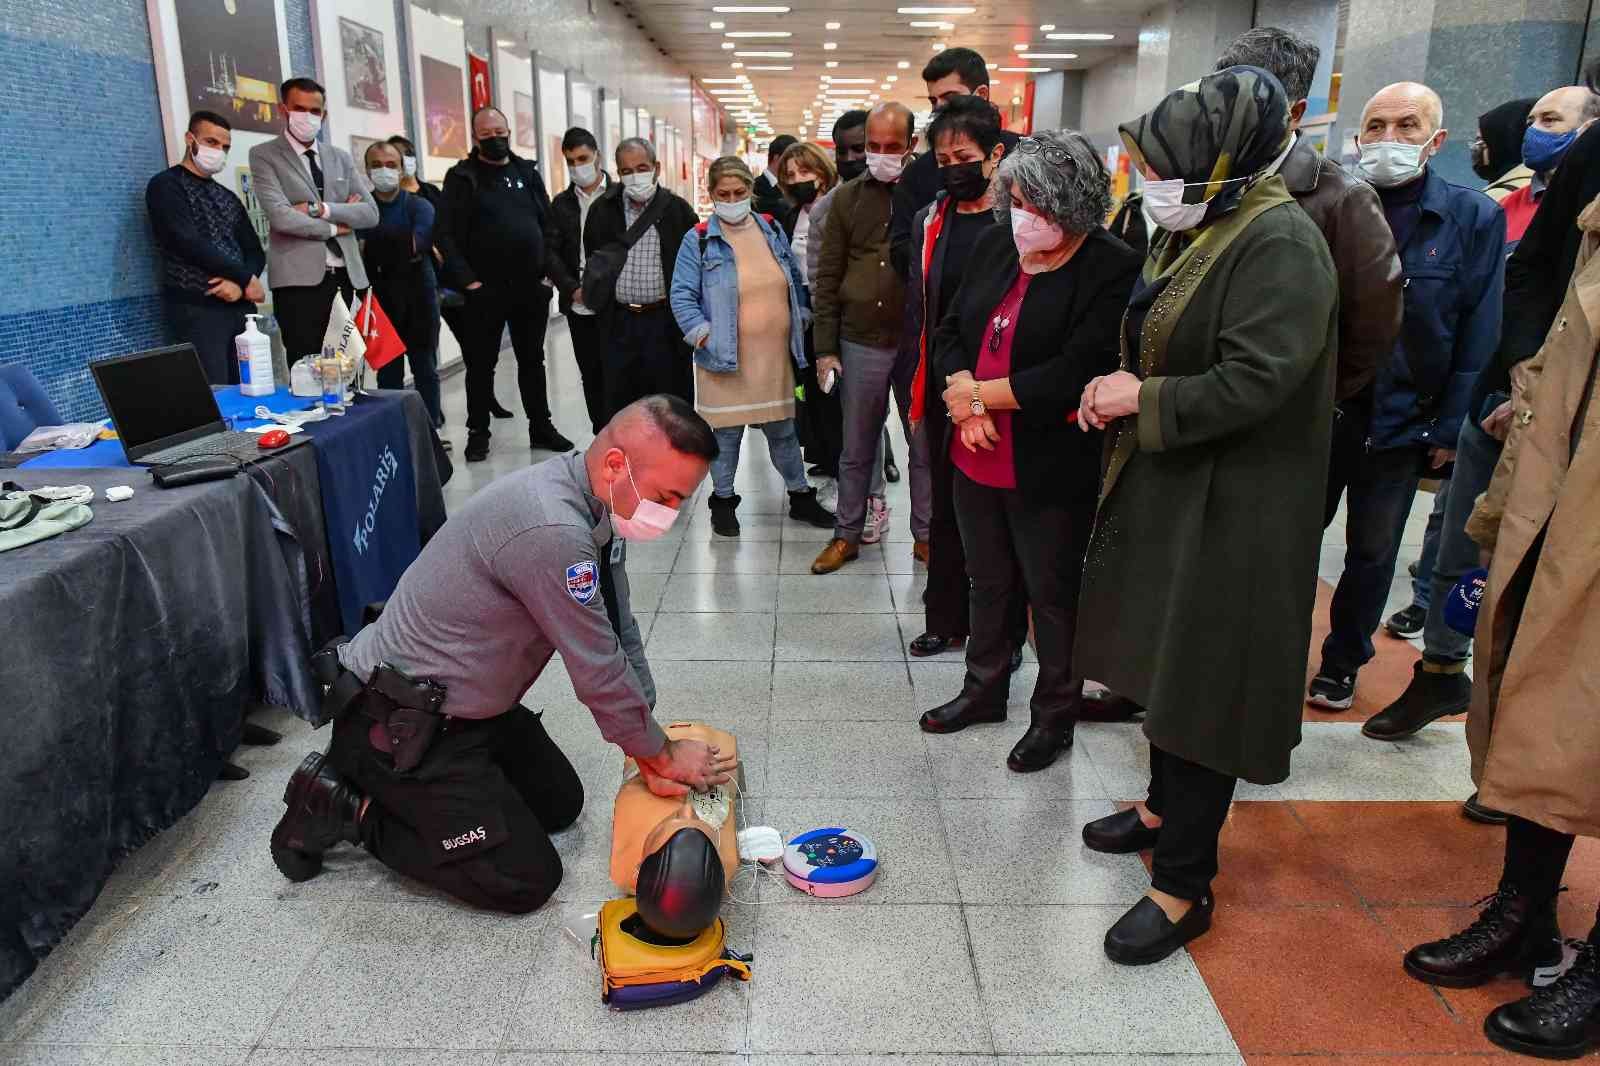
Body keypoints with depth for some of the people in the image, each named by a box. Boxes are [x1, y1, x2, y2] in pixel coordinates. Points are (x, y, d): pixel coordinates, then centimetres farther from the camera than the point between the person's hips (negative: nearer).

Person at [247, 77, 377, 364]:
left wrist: (320, 209, -8)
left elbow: (370, 213, 5)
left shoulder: (341, 157, 17)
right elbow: (280, 216, -12)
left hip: (346, 276, 5)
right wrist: (334, 227, -3)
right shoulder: (264, 155, 2)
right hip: (300, 279, -4)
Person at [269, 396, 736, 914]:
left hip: (466, 705, 10)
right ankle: (350, 808, 4)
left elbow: (619, 631, 3)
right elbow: (599, 674, -25)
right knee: (525, 879, -6)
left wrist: (649, 750, -1)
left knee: (560, 802, 21)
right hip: (399, 723, -10)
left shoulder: (594, 501, -2)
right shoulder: (551, 531, -33)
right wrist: (664, 755, -8)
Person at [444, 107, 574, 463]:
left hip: (530, 287, 4)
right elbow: (450, 234, -7)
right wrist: (467, 280, -14)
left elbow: (548, 223, 13)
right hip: (484, 289, -4)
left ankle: (541, 427, 21)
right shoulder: (462, 178, -2)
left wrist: (548, 268, 3)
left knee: (532, 360, 12)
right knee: (481, 364, 4)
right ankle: (478, 433, 14)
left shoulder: (527, 172, 12)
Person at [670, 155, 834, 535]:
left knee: (783, 430, 15)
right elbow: (682, 295, -7)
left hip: (775, 355, 4)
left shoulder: (772, 229, 8)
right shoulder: (698, 240, -6)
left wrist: (801, 319, 10)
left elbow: (795, 280, 17)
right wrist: (702, 334, -16)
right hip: (724, 357, -4)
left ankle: (801, 497, 27)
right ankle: (723, 501, 23)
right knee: (726, 434, 6)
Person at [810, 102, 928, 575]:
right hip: (860, 343, 2)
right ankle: (847, 535, 26)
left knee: (925, 446, 10)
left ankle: (926, 534, 26)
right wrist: (826, 347, 0)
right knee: (856, 449, 12)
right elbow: (827, 277, 5)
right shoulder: (847, 198, 4)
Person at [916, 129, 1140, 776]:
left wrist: (979, 394, -16)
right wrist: (962, 400, -11)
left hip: (1049, 472, -6)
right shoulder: (993, 247, 4)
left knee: (1053, 596, 11)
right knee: (989, 583, 22)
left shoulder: (1112, 271, -15)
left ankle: (1055, 717, 31)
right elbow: (949, 330, 7)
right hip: (975, 458, 6)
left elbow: (1076, 374, -23)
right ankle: (984, 691, 42)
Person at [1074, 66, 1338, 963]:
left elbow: (1255, 383, -26)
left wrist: (1140, 400, -16)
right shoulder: (1195, 232, 9)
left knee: (1203, 684, -1)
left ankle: (1185, 887, 14)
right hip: (1167, 488, 9)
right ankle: (1165, 806, 42)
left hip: (1232, 510, -9)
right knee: (1166, 659, 20)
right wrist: (1118, 389, -2)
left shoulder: (1279, 243, -19)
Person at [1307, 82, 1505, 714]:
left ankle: (1343, 662, 31)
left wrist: (1450, 427, -8)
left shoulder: (1473, 219, -4)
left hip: (1401, 426, 0)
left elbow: (1478, 335, -4)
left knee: (1372, 554, 13)